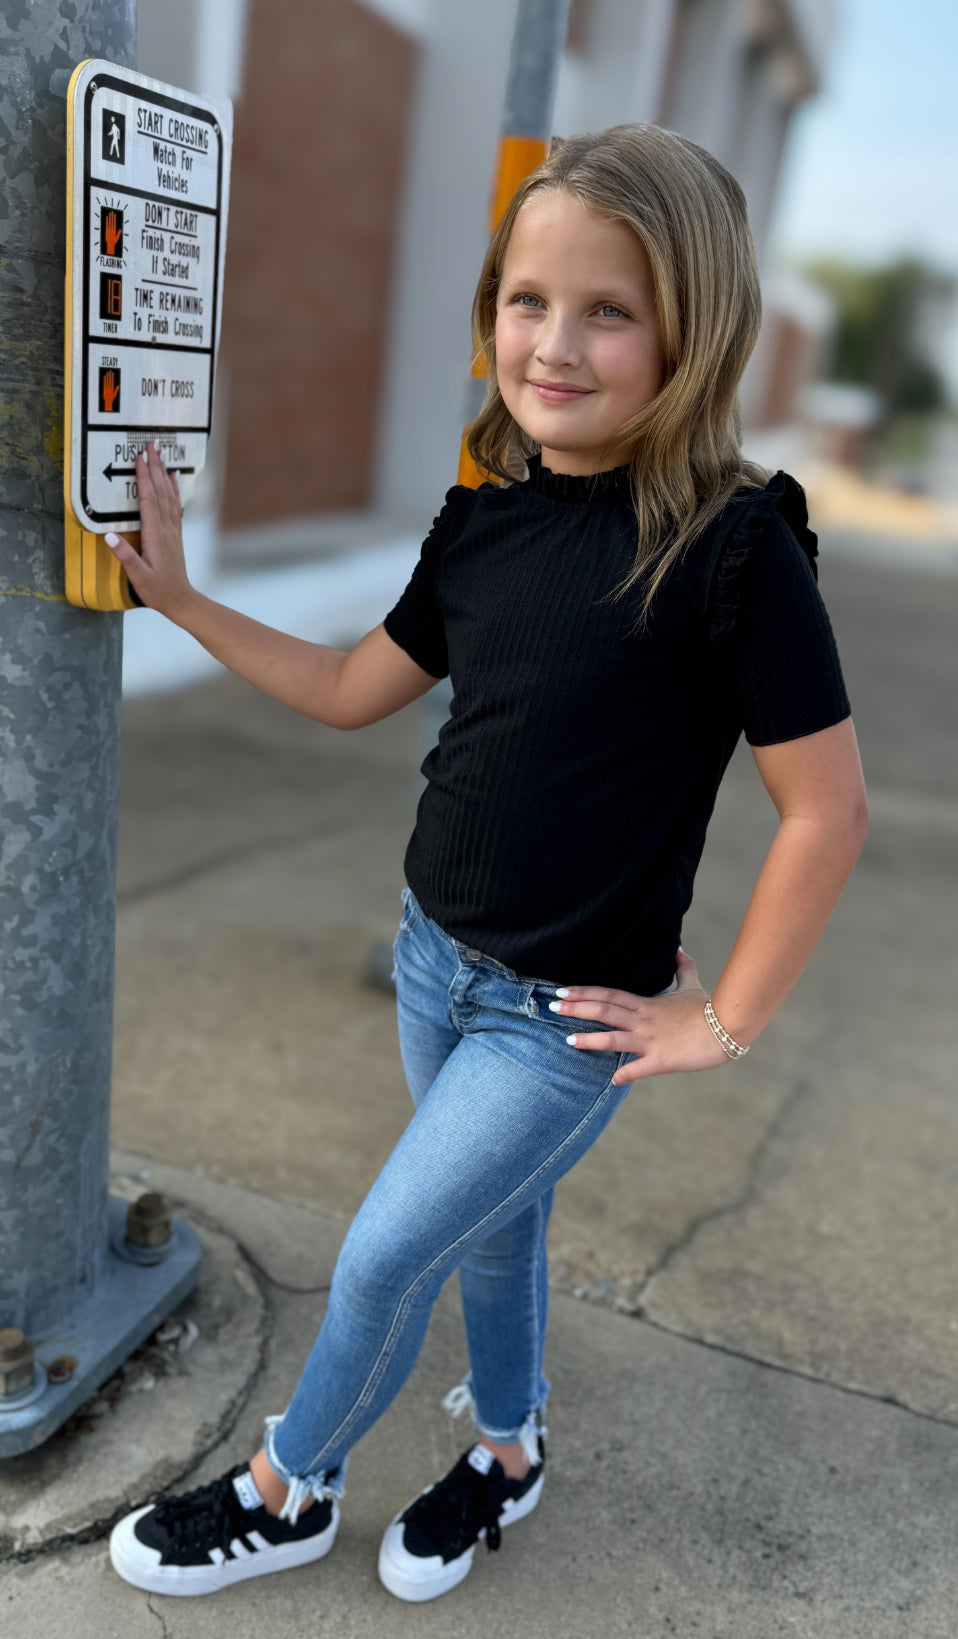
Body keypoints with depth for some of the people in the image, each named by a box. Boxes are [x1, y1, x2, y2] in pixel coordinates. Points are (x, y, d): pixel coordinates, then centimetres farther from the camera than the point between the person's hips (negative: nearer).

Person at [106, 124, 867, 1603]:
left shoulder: (731, 542, -22)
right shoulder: (485, 518, -3)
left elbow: (827, 807, -18)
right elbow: (349, 690, 9)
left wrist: (726, 1022, -12)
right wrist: (177, 596, 4)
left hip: (570, 1014, -6)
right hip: (435, 954, 6)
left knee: (379, 1260, 7)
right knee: (490, 1229, 24)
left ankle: (286, 1493, 36)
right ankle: (509, 1451, 51)